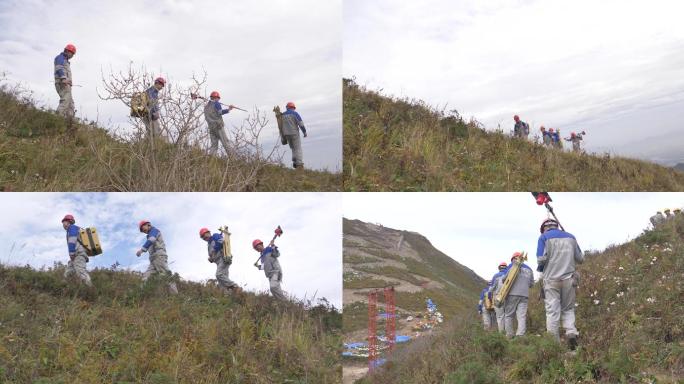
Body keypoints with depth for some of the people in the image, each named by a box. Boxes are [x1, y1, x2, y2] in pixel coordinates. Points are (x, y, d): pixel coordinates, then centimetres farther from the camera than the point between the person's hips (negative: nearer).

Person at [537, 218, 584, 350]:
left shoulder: (544, 237, 1)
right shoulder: (570, 237, 12)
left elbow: (541, 258, -10)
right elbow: (580, 259, 13)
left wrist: (540, 268, 11)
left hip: (551, 279, -3)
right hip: (569, 279, 3)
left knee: (552, 311, 0)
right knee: (568, 309, 14)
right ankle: (571, 332, -9)